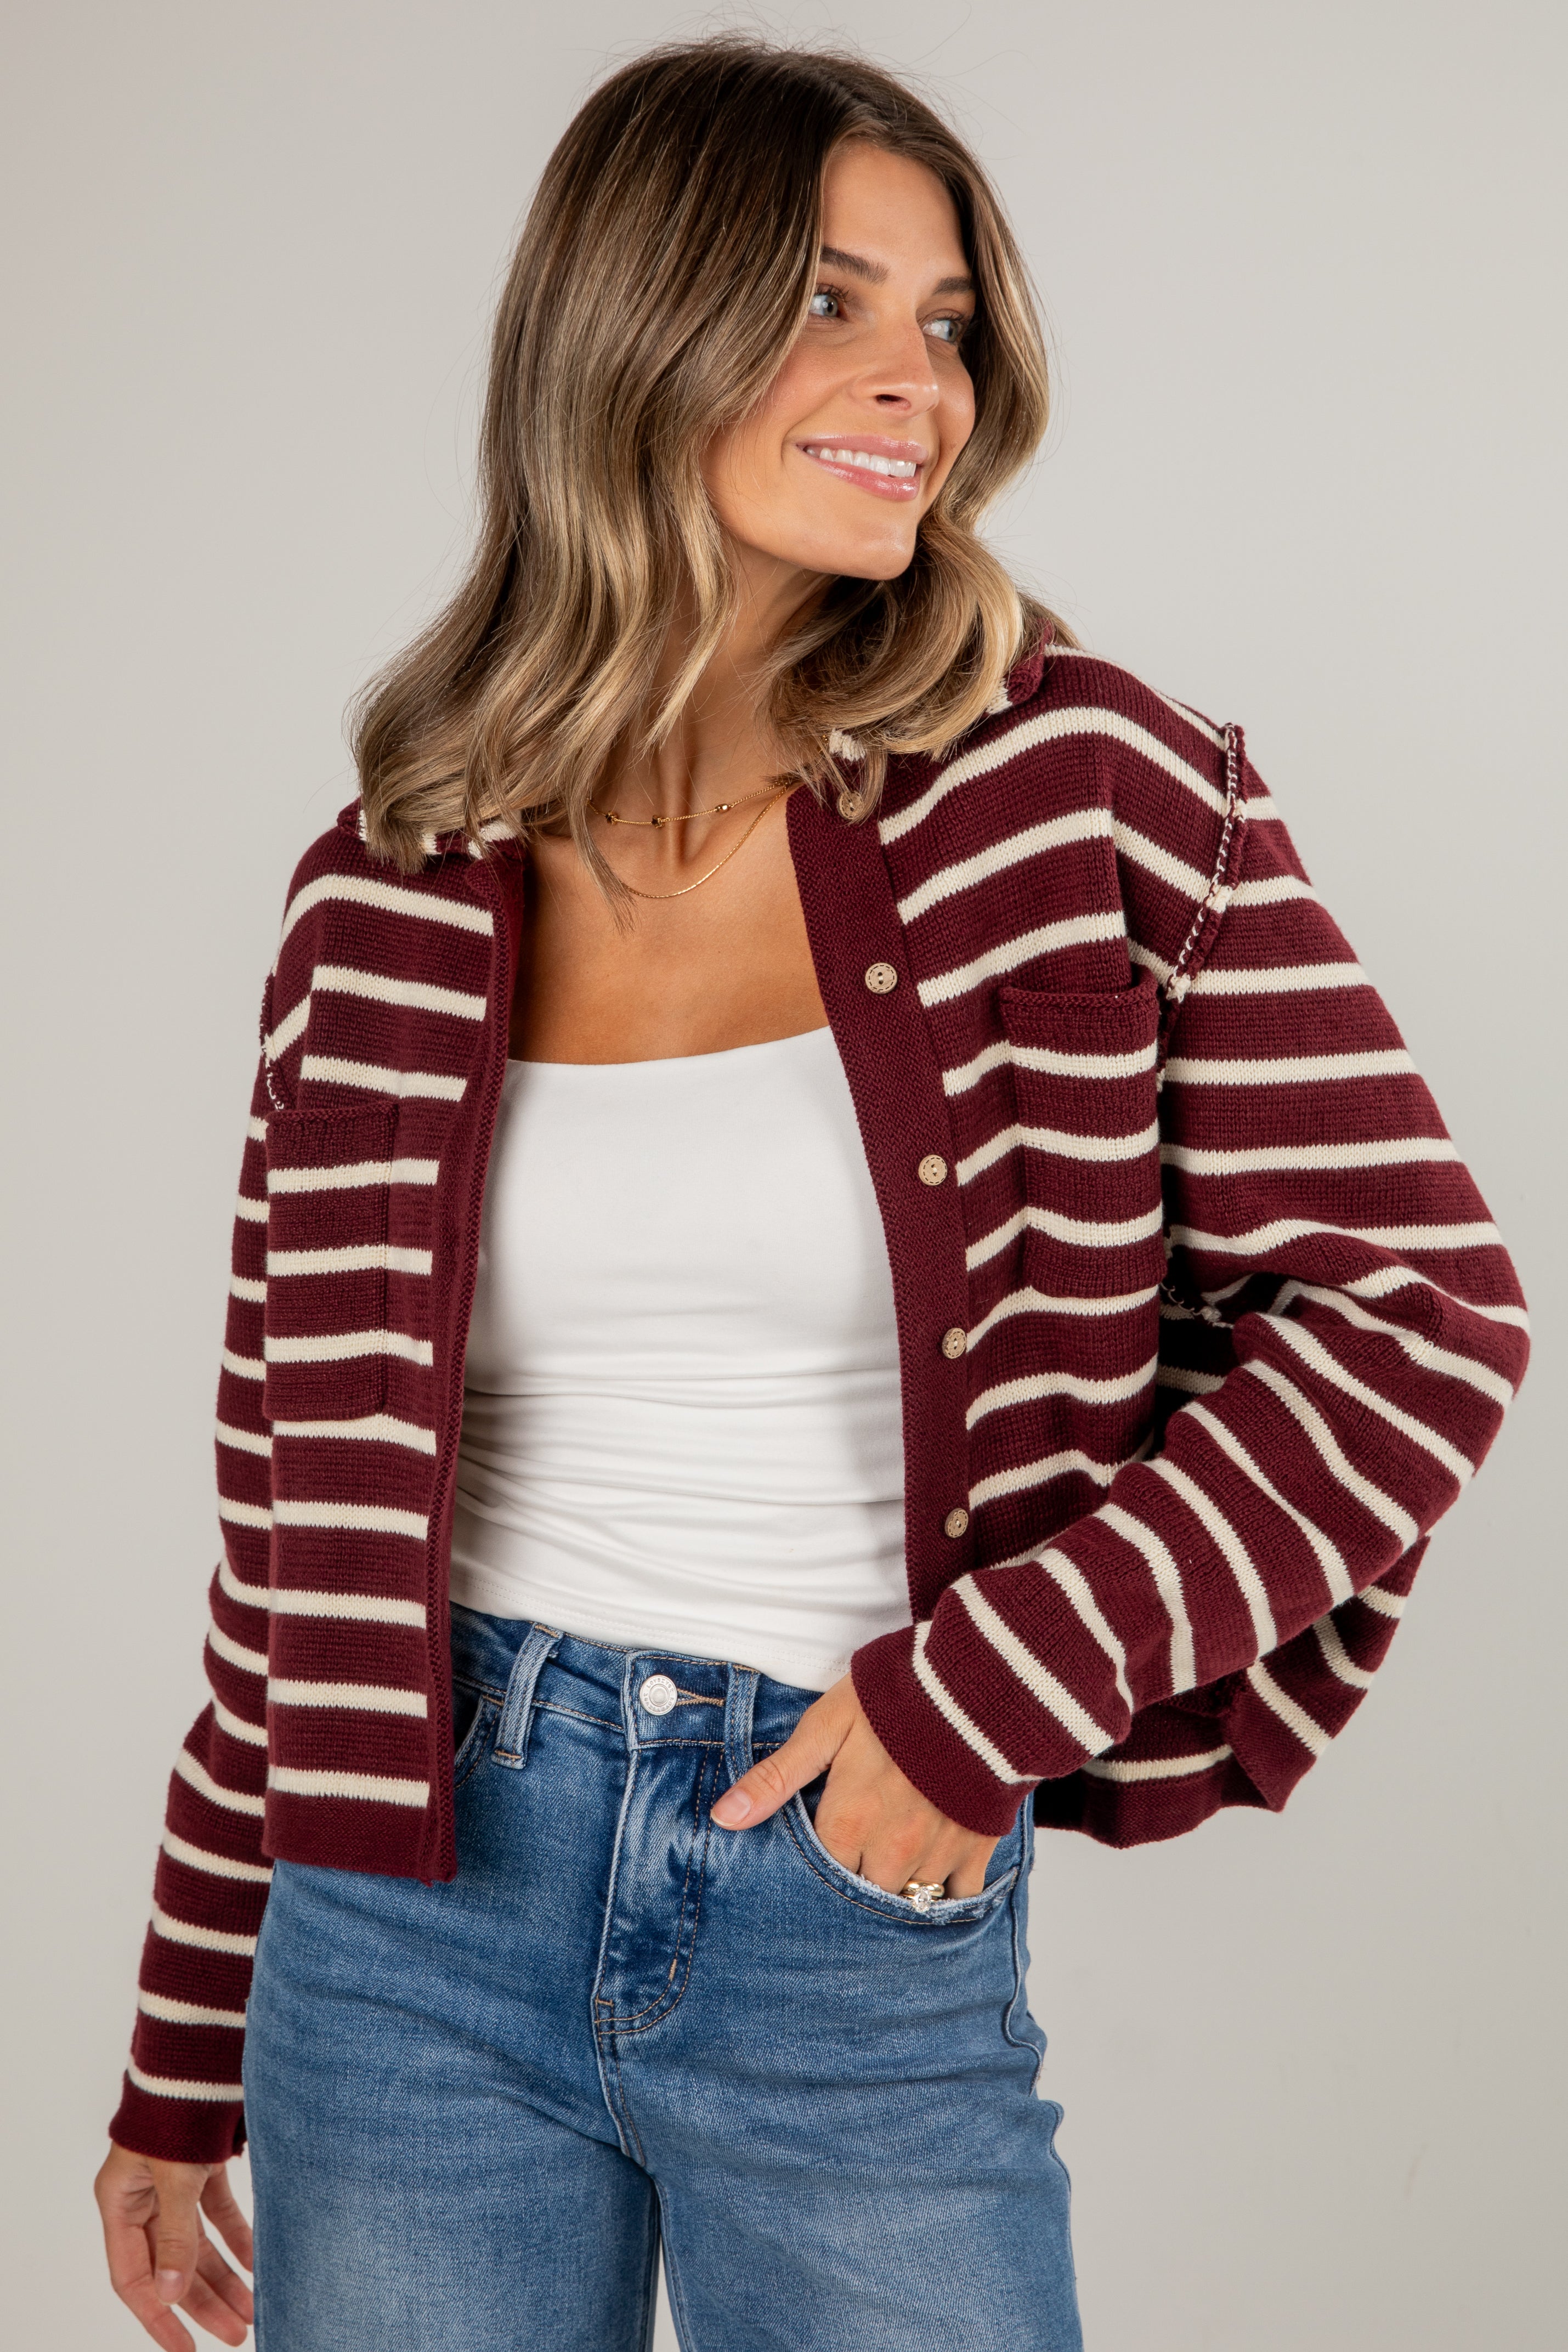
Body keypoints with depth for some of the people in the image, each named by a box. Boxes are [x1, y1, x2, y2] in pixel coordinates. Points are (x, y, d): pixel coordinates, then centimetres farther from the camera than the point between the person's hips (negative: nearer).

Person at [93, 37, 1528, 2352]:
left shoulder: (1094, 794, -7)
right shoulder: (394, 894, -1)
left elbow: (1423, 1305, -5)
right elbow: (303, 1515, 5)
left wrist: (1002, 1678, -14)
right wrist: (182, 2075, 10)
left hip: (871, 1933, -1)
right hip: (416, 1905, 2)